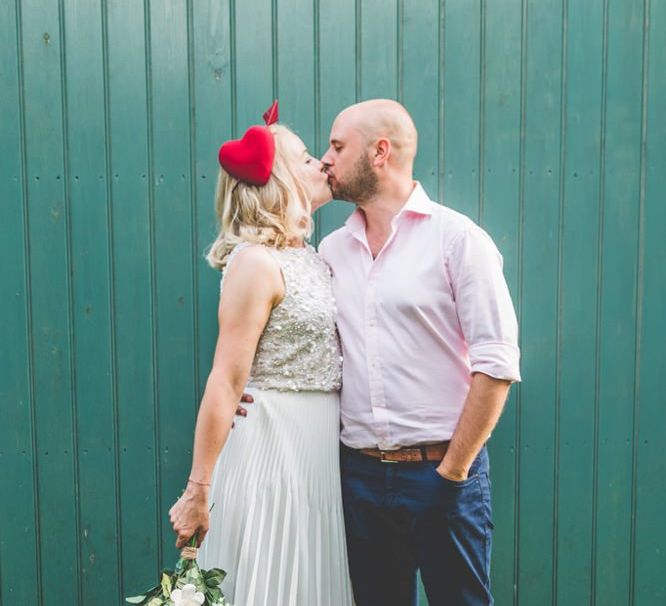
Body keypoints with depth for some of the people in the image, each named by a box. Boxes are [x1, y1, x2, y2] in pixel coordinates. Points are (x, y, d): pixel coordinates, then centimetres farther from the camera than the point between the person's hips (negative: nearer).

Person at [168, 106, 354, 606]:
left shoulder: (310, 257, 9)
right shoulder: (257, 262, -17)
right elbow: (225, 383, -20)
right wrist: (198, 491, -19)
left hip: (319, 445, 8)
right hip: (273, 444, -8)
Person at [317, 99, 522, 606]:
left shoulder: (457, 238, -7)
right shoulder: (332, 250, 8)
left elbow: (496, 365, -11)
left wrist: (454, 469, -12)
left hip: (441, 472, -4)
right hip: (359, 471, 5)